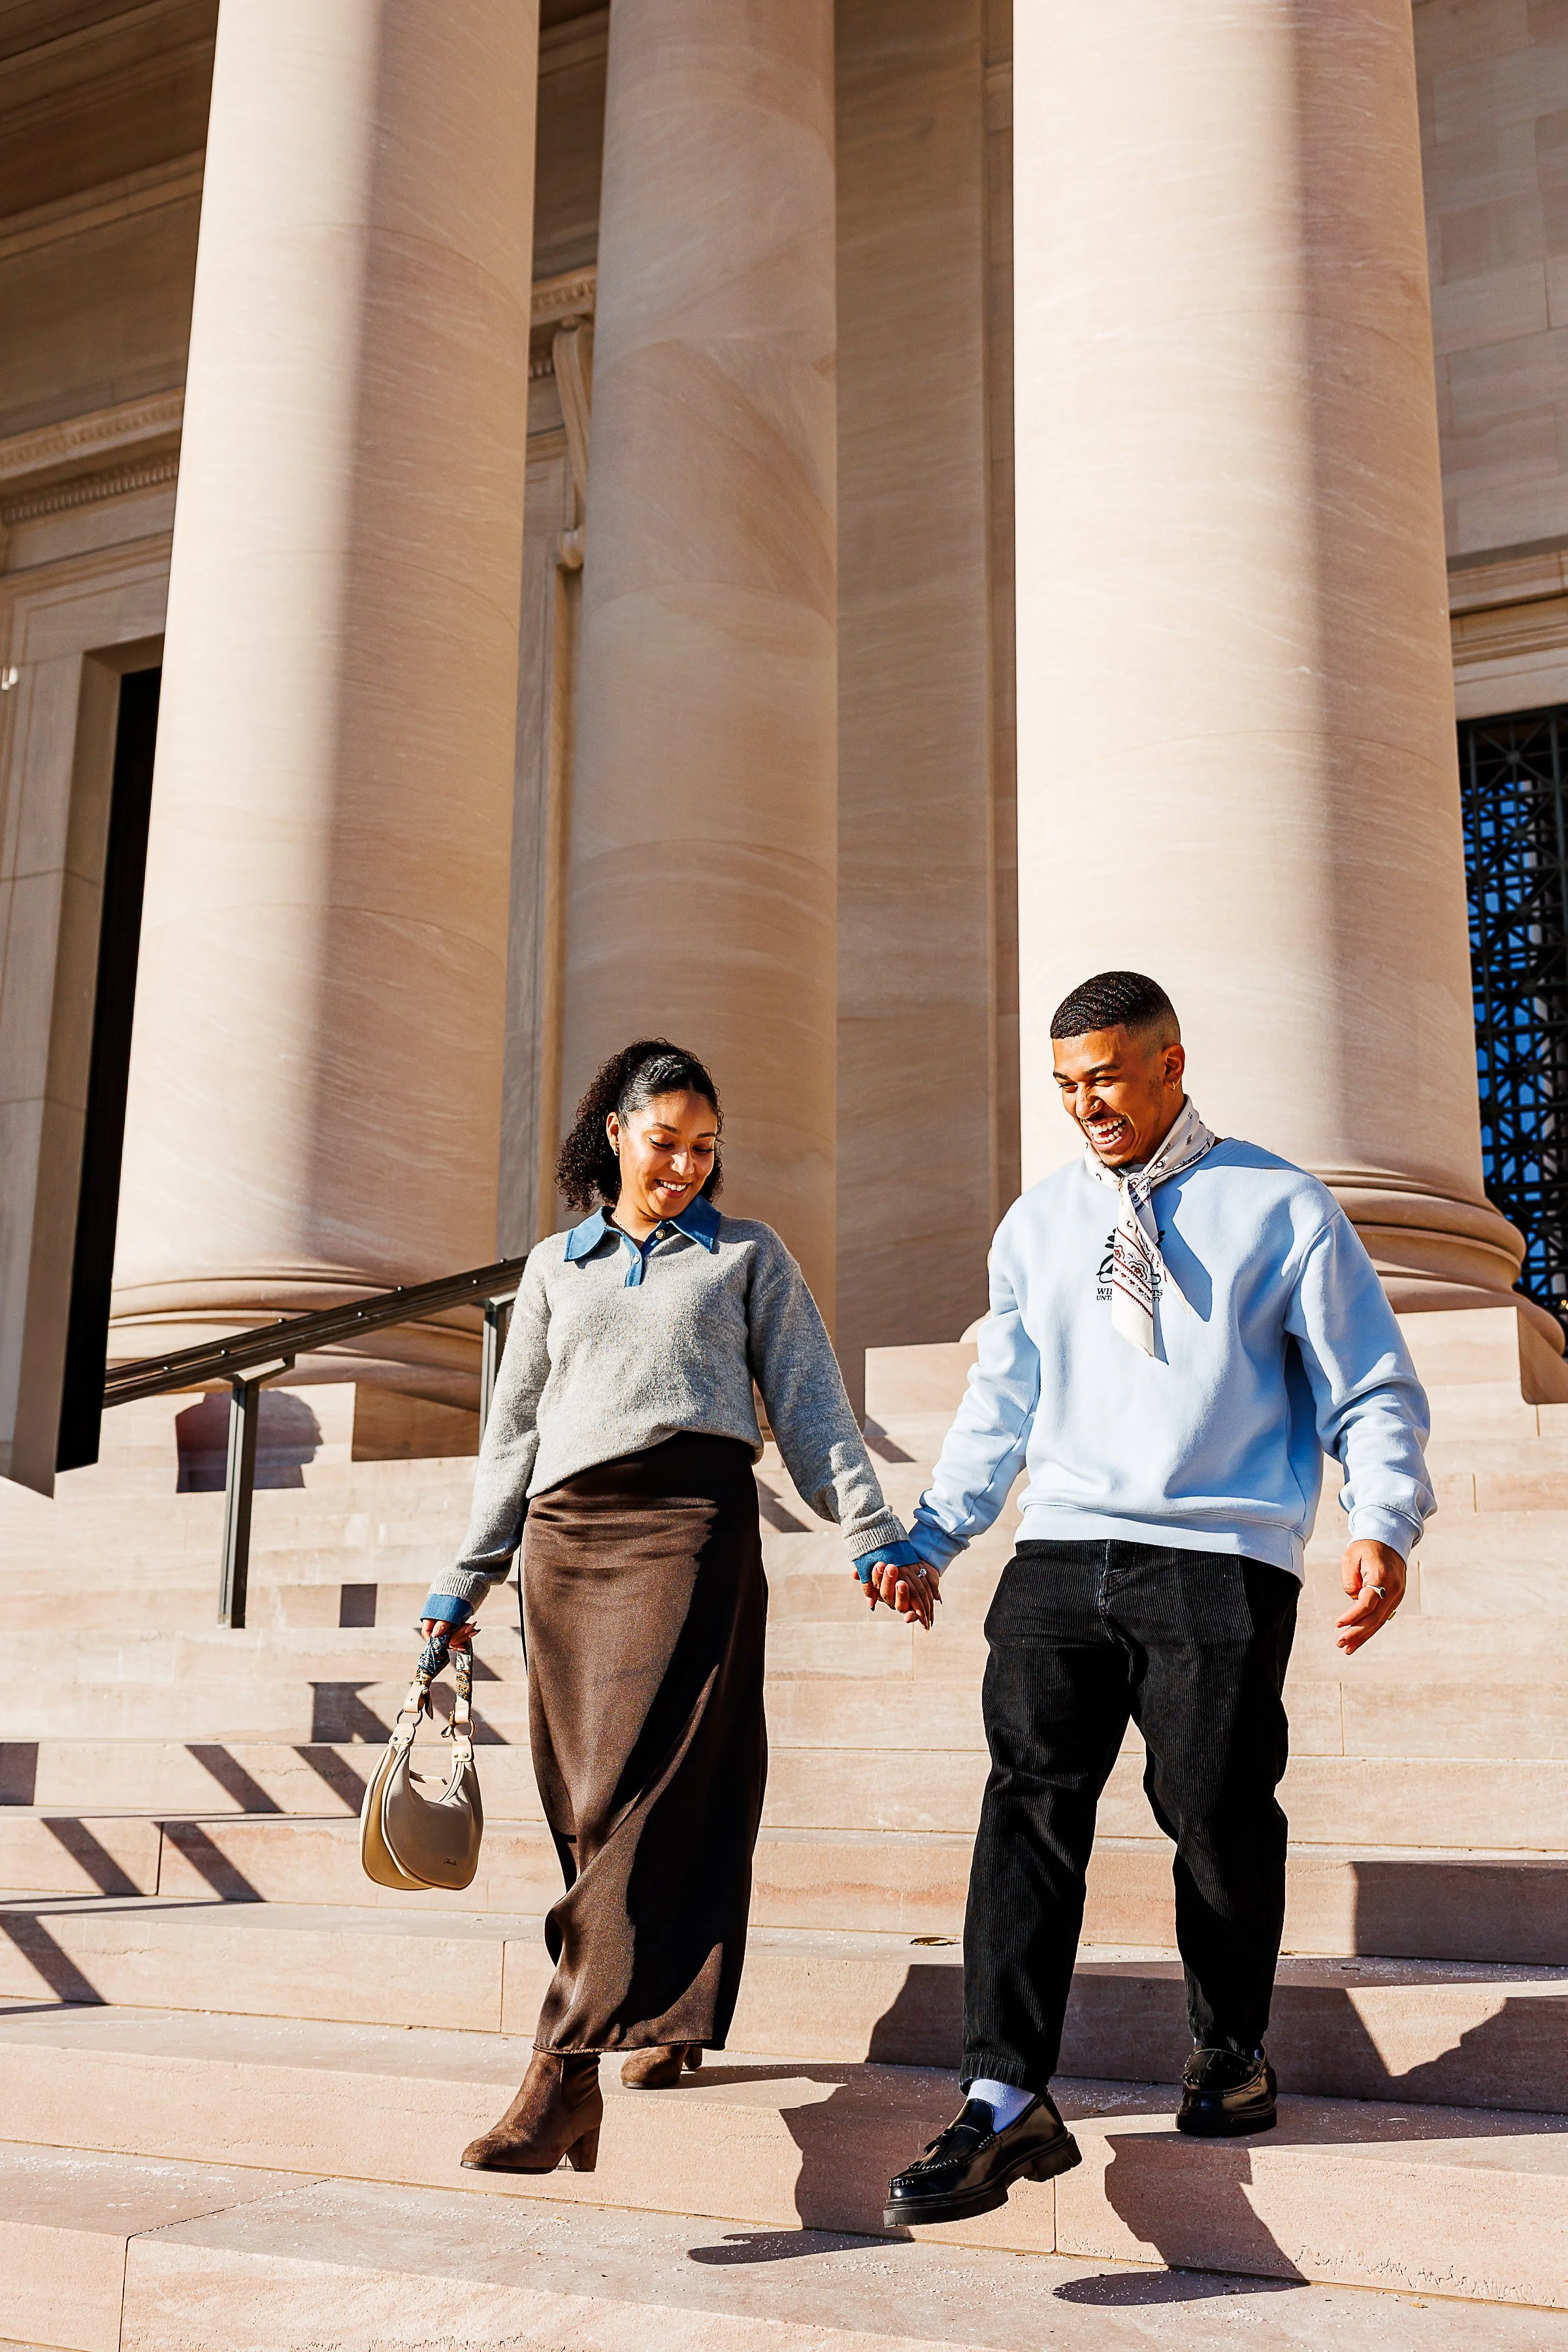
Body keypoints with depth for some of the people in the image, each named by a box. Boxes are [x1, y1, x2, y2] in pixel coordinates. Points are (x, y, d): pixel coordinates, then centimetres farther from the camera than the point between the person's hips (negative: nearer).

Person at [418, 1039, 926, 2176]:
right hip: (566, 1530, 4)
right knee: (591, 1793, 1)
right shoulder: (556, 1265, 21)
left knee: (646, 1791, -14)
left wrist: (877, 1535, 1)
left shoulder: (749, 1253, 16)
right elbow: (513, 1431, 22)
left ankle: (568, 2065, -18)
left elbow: (811, 1406, 11)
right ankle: (663, 2024, 13)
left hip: (693, 1516, -3)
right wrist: (464, 1581, 18)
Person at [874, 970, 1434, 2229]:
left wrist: (1383, 1522, -10)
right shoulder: (1038, 1224, 18)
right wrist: (931, 1534, 14)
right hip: (1061, 1553, 3)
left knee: (1217, 1811, -2)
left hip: (1223, 1559, -3)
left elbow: (1373, 1389, 6)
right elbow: (1000, 1403, 23)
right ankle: (1007, 2103, -8)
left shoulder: (1282, 1208, 7)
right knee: (1032, 1796, -8)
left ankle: (1231, 2053, 24)